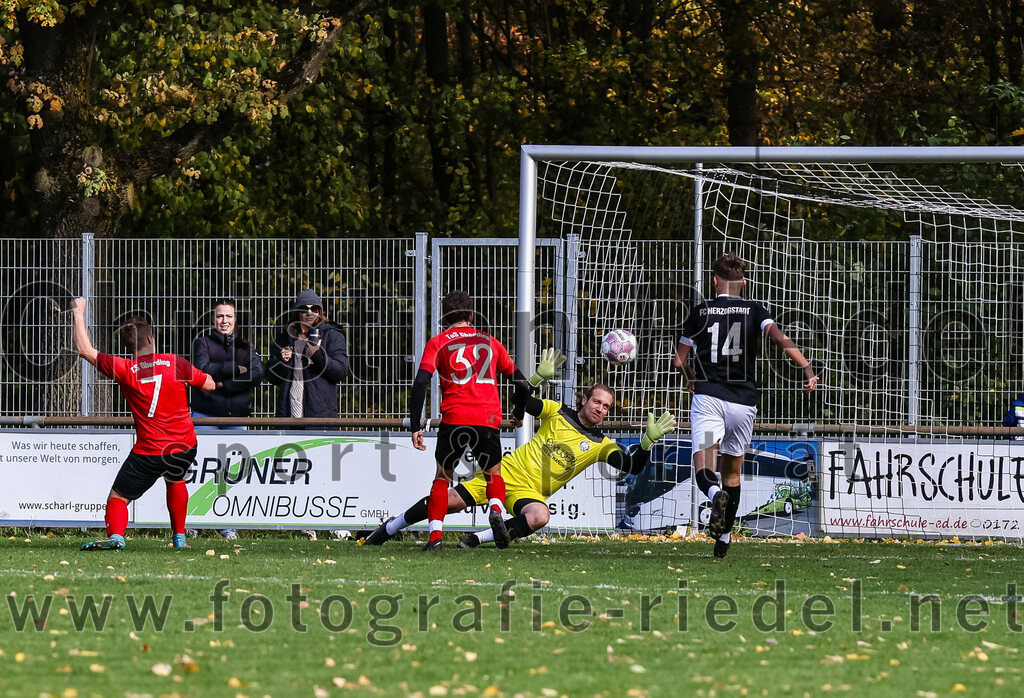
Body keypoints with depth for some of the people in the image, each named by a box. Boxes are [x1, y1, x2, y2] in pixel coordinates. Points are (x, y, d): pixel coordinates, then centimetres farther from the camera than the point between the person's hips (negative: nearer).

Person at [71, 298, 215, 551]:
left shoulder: (124, 369, -8)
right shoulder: (174, 363, -3)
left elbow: (85, 350, -1)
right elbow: (209, 385, 8)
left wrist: (79, 314, 9)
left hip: (149, 451, -3)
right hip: (185, 445, 3)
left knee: (118, 497, 2)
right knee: (175, 481, 35)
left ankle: (115, 535, -26)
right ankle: (179, 537, 34)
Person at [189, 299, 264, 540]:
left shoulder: (246, 347, 13)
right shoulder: (203, 343, 8)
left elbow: (256, 374, -3)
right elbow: (202, 369, -10)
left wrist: (223, 384, -10)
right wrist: (236, 369, -10)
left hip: (236, 415, 2)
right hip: (205, 413, -2)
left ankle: (228, 526, 5)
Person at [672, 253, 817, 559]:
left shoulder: (700, 312, 8)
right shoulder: (754, 311, 6)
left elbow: (680, 360, 13)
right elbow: (780, 338, -12)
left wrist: (692, 380, 34)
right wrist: (807, 370, -18)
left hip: (707, 397, -2)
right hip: (743, 401, 2)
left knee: (704, 469, -12)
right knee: (732, 471, 18)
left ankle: (715, 493, -46)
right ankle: (724, 537, 21)